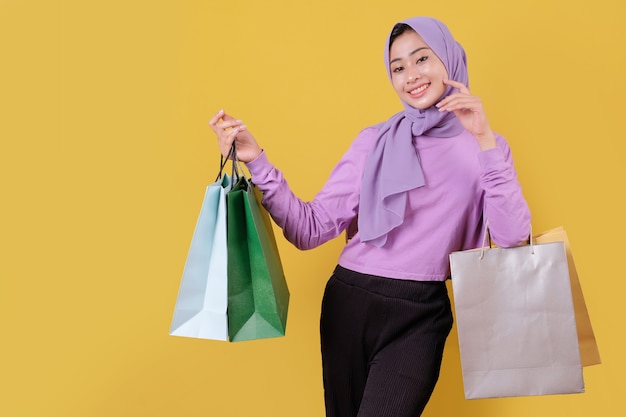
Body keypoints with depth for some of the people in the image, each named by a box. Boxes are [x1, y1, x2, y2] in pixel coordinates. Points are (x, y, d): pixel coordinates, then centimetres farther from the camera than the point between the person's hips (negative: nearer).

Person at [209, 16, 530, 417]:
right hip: (349, 303, 2)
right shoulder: (375, 140, 3)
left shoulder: (484, 148, 2)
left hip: (418, 317, -2)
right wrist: (256, 161, -13)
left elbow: (512, 238, -13)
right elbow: (311, 228, -4)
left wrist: (485, 141, -18)